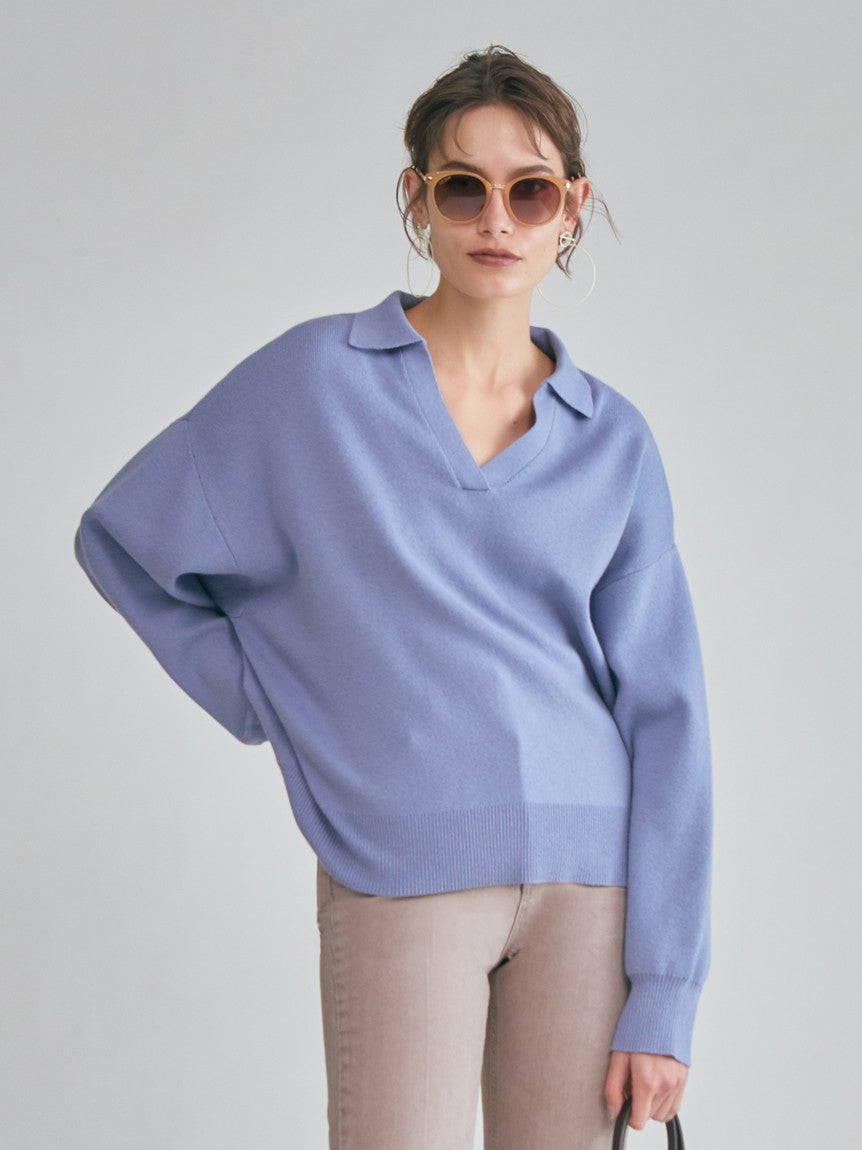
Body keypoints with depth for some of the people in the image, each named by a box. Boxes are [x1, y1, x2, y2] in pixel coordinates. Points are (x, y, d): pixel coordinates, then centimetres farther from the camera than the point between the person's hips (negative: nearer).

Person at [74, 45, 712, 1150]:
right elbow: (122, 540, 11)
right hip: (404, 880, -2)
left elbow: (664, 712, 5)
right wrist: (267, 703, 4)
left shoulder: (613, 439, 7)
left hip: (591, 883, 3)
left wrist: (663, 994, -1)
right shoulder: (313, 378, 2)